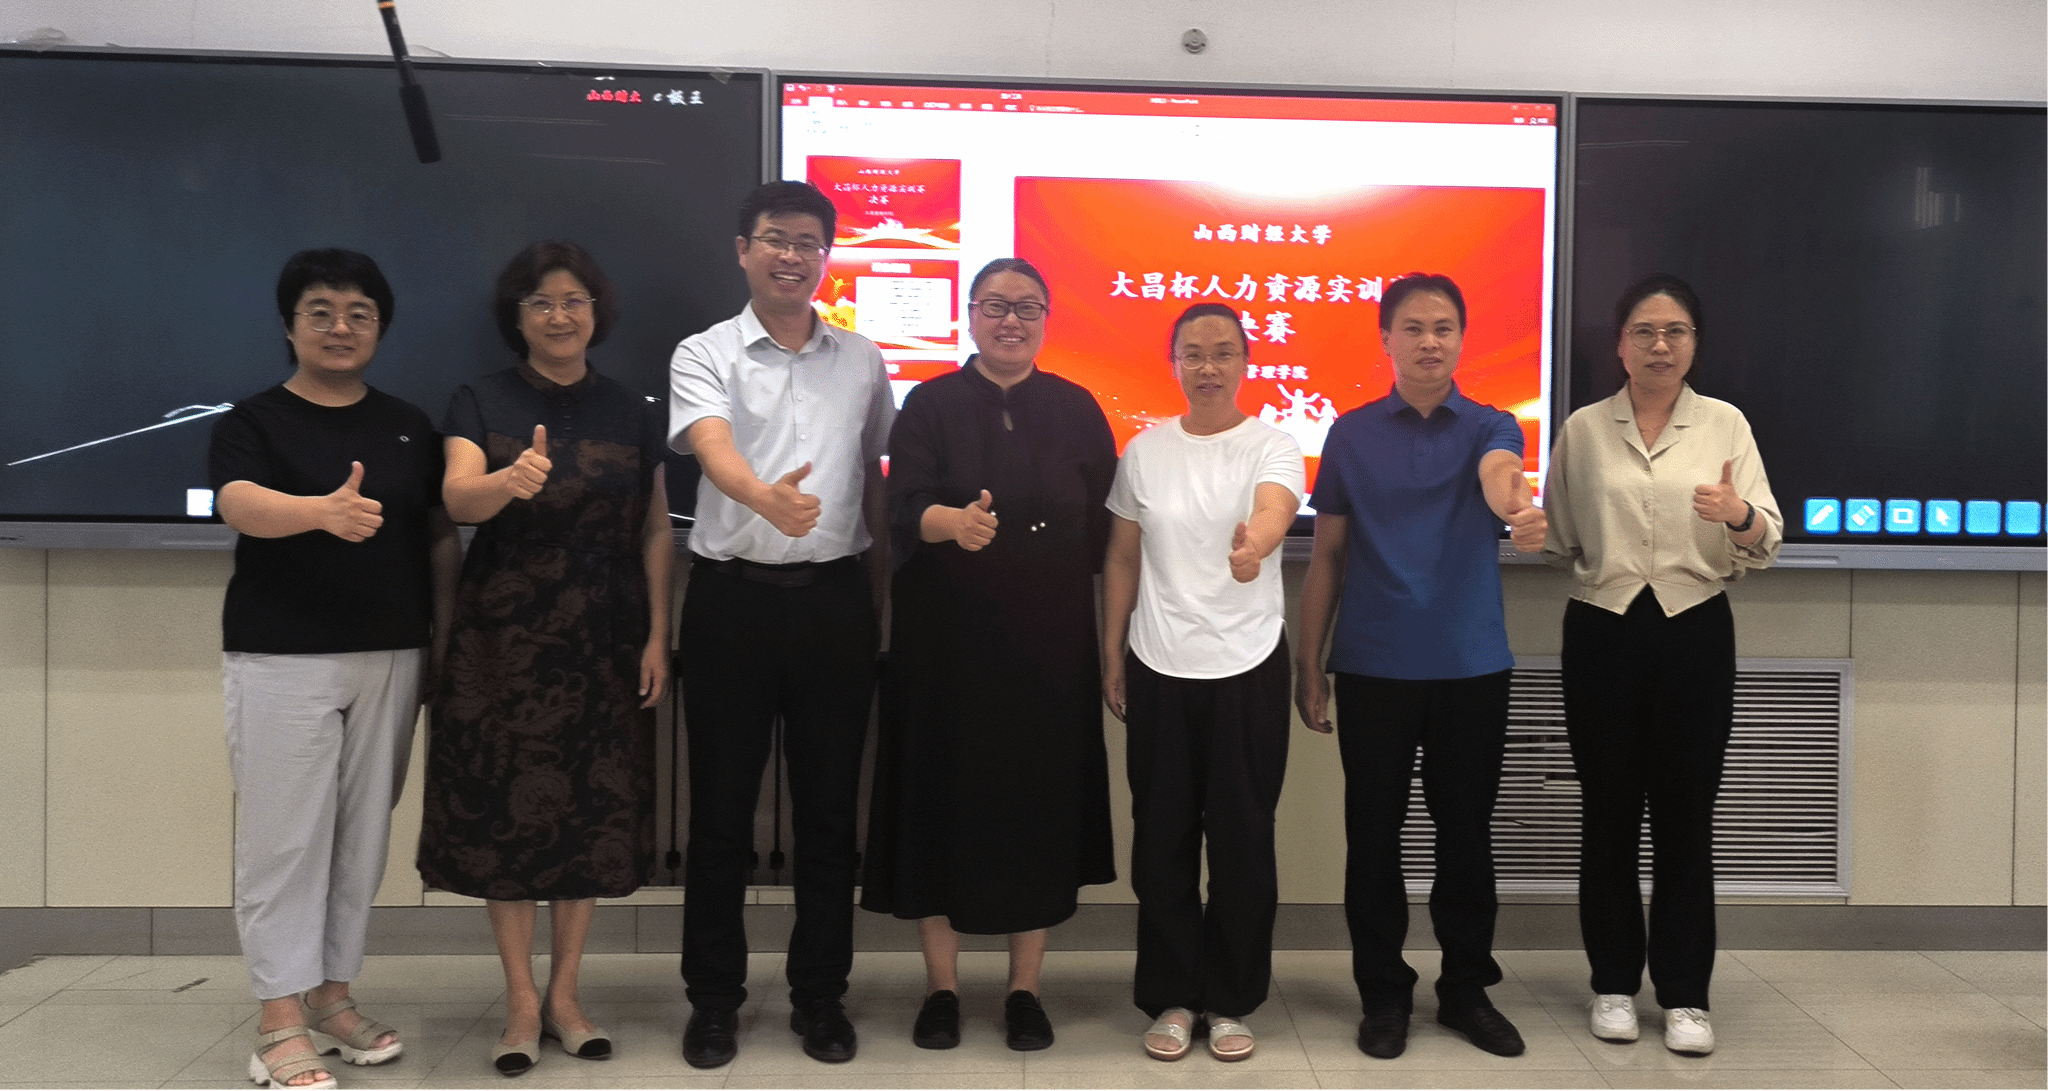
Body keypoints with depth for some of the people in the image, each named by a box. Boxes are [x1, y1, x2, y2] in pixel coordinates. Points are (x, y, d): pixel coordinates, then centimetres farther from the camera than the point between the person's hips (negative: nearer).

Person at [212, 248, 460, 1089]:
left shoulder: (408, 427, 11)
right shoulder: (252, 422, -1)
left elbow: (442, 536, 12)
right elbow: (242, 507, -21)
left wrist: (444, 638, 3)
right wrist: (325, 510, -41)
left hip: (390, 656, 4)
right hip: (281, 659, -4)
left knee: (363, 832, 9)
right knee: (285, 836, -1)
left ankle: (331, 994, 22)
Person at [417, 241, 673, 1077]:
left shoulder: (632, 413, 7)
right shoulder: (480, 404, 0)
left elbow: (656, 530, 6)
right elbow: (457, 498, -17)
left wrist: (658, 635, -3)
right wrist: (511, 482, -39)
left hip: (605, 639, 2)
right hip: (504, 634, -2)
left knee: (592, 810, 5)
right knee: (507, 810, 1)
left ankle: (564, 993, 19)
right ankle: (522, 1001, 14)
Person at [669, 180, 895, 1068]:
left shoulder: (862, 361, 10)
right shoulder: (704, 355, 0)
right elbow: (714, 450, -20)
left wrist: (878, 595, 11)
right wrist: (766, 498, -42)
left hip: (833, 597, 2)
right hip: (732, 597, -2)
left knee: (829, 808, 8)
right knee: (721, 809, 6)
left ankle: (820, 995, 23)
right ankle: (714, 998, 21)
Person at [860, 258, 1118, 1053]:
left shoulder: (1077, 410, 6)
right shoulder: (929, 405, 1)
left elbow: (1102, 527, 7)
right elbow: (903, 509, -14)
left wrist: (1106, 634, 3)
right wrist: (950, 522, -36)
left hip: (1049, 639, 1)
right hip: (947, 638, -1)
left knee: (1042, 802, 5)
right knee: (941, 798, 3)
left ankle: (1024, 988, 19)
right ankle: (941, 986, 18)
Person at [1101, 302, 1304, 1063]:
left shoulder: (1272, 446, -5)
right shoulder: (1143, 451, 4)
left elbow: (1274, 512, -27)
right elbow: (1122, 557, 10)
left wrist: (1255, 545, -50)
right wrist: (1111, 651, 7)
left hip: (1248, 667, -2)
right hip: (1159, 667, 2)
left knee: (1242, 838, 6)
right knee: (1163, 838, 7)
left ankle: (1231, 999, 22)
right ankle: (1172, 995, 22)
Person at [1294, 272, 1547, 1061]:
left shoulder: (1490, 427, 1)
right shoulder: (1352, 434, 3)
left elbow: (1499, 477, -24)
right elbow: (1327, 557, 5)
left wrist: (1519, 510, -49)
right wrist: (1308, 668, 2)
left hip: (1473, 666, 0)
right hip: (1373, 667, 0)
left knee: (1466, 833, 9)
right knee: (1374, 834, 6)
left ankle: (1467, 990, 25)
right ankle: (1383, 992, 21)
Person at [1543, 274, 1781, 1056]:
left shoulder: (1725, 424, 1)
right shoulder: (1583, 429, 4)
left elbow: (1766, 542, -7)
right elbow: (1558, 538, 13)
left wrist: (1739, 515, -26)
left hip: (1695, 633, -1)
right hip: (1604, 633, 1)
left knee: (1686, 813, 3)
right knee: (1609, 810, 7)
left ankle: (1685, 993, 15)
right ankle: (1614, 982, 20)